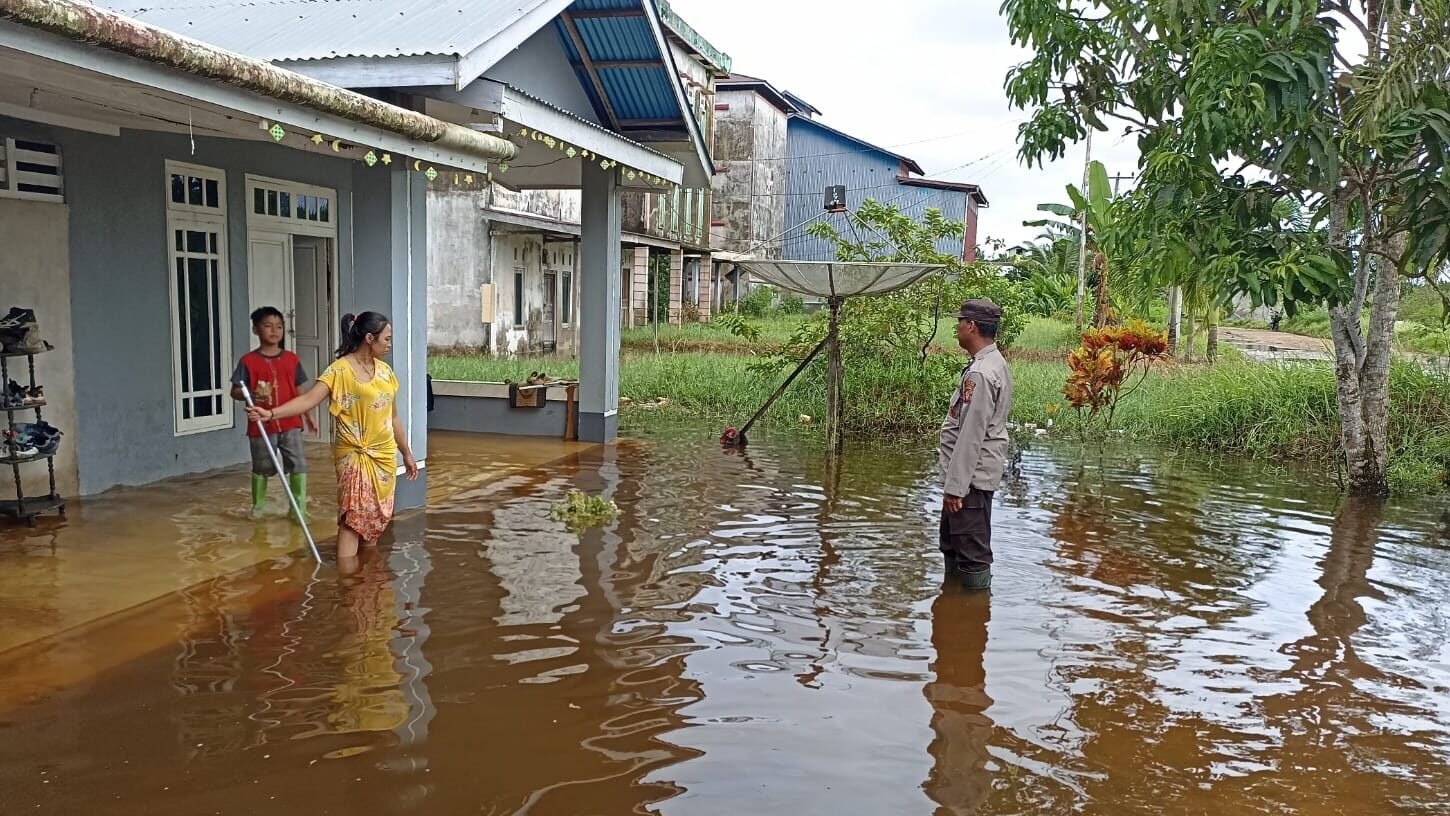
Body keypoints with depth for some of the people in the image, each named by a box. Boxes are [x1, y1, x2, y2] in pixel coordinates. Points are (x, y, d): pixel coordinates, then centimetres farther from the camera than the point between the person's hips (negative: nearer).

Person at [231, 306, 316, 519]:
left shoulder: (292, 359, 5)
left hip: (290, 423, 2)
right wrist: (252, 394, -25)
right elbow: (235, 391, -4)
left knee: (298, 465, -4)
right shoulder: (248, 361, -5)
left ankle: (299, 508, 5)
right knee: (261, 468, 13)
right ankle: (257, 505, 32)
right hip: (261, 425, -2)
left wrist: (308, 416, 10)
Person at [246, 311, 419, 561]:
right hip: (353, 454, -6)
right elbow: (309, 399, -21)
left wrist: (407, 453, 18)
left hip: (384, 455, 6)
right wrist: (271, 413, -35)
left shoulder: (385, 371, 8)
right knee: (352, 517, -12)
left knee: (375, 517, 9)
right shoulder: (340, 369, -10)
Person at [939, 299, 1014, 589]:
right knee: (952, 546, 22)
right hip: (974, 475, 11)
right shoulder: (994, 363, 12)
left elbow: (971, 435, -24)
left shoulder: (980, 373, -21)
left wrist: (955, 486, -21)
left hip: (971, 476, -11)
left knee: (972, 554, -2)